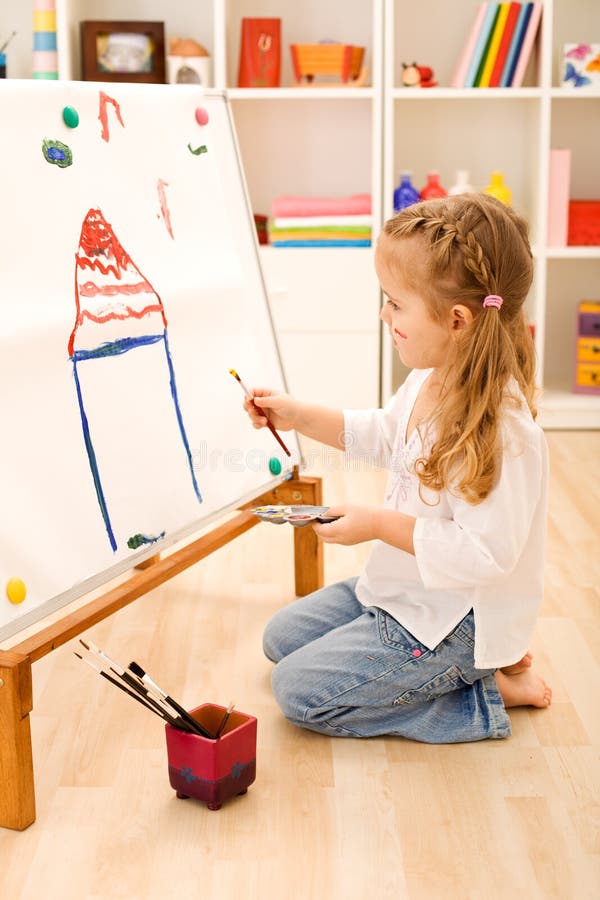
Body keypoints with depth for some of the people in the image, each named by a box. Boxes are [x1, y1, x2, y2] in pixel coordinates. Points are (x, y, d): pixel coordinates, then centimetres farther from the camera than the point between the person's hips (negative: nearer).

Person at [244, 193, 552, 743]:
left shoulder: (500, 427, -32)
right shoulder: (430, 381, -3)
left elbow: (487, 552, -32)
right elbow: (382, 436, 18)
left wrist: (381, 525, -27)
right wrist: (299, 416, 9)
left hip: (456, 620, -10)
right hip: (401, 592, 10)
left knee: (299, 690, -10)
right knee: (282, 637, 20)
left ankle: (488, 694, 0)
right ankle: (467, 664, 14)